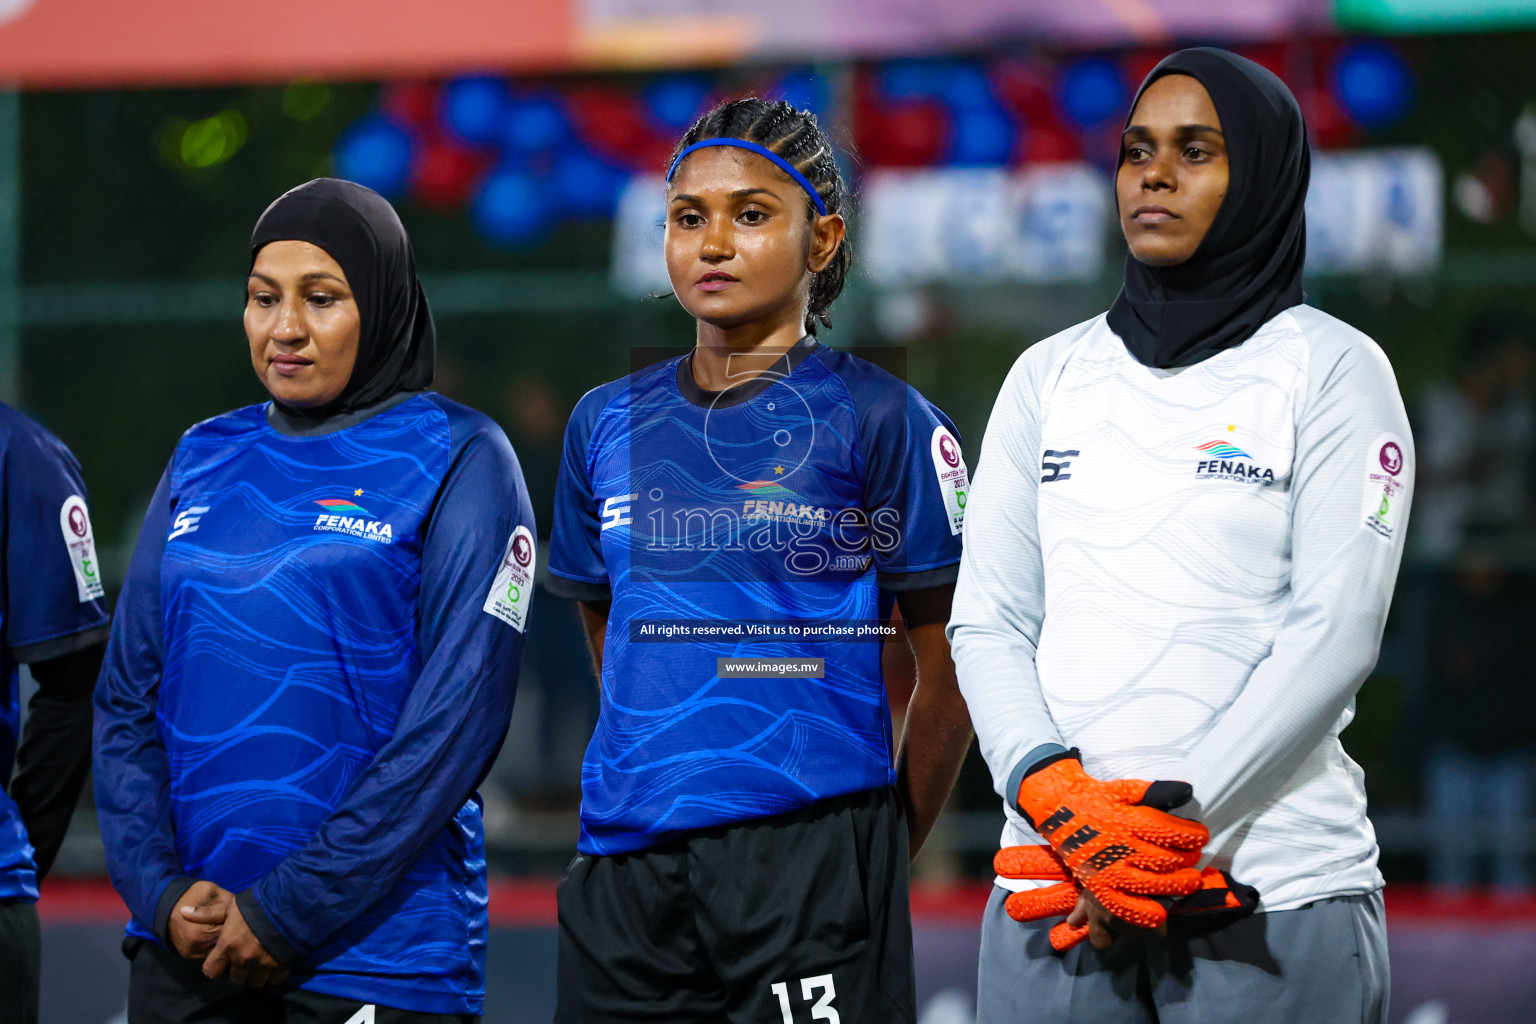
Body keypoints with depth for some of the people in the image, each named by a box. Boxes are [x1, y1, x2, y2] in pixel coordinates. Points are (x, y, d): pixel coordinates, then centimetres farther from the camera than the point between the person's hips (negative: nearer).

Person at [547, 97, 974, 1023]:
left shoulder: (881, 421, -2)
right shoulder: (608, 426, 12)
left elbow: (951, 675, 0)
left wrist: (880, 862, 4)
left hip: (810, 854, -4)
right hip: (626, 867, 4)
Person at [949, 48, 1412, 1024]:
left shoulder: (1331, 370, 1)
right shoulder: (1050, 375, 13)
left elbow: (1335, 634, -7)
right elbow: (986, 622, 7)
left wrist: (1173, 823, -15)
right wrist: (1056, 795, -11)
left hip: (1271, 892, -3)